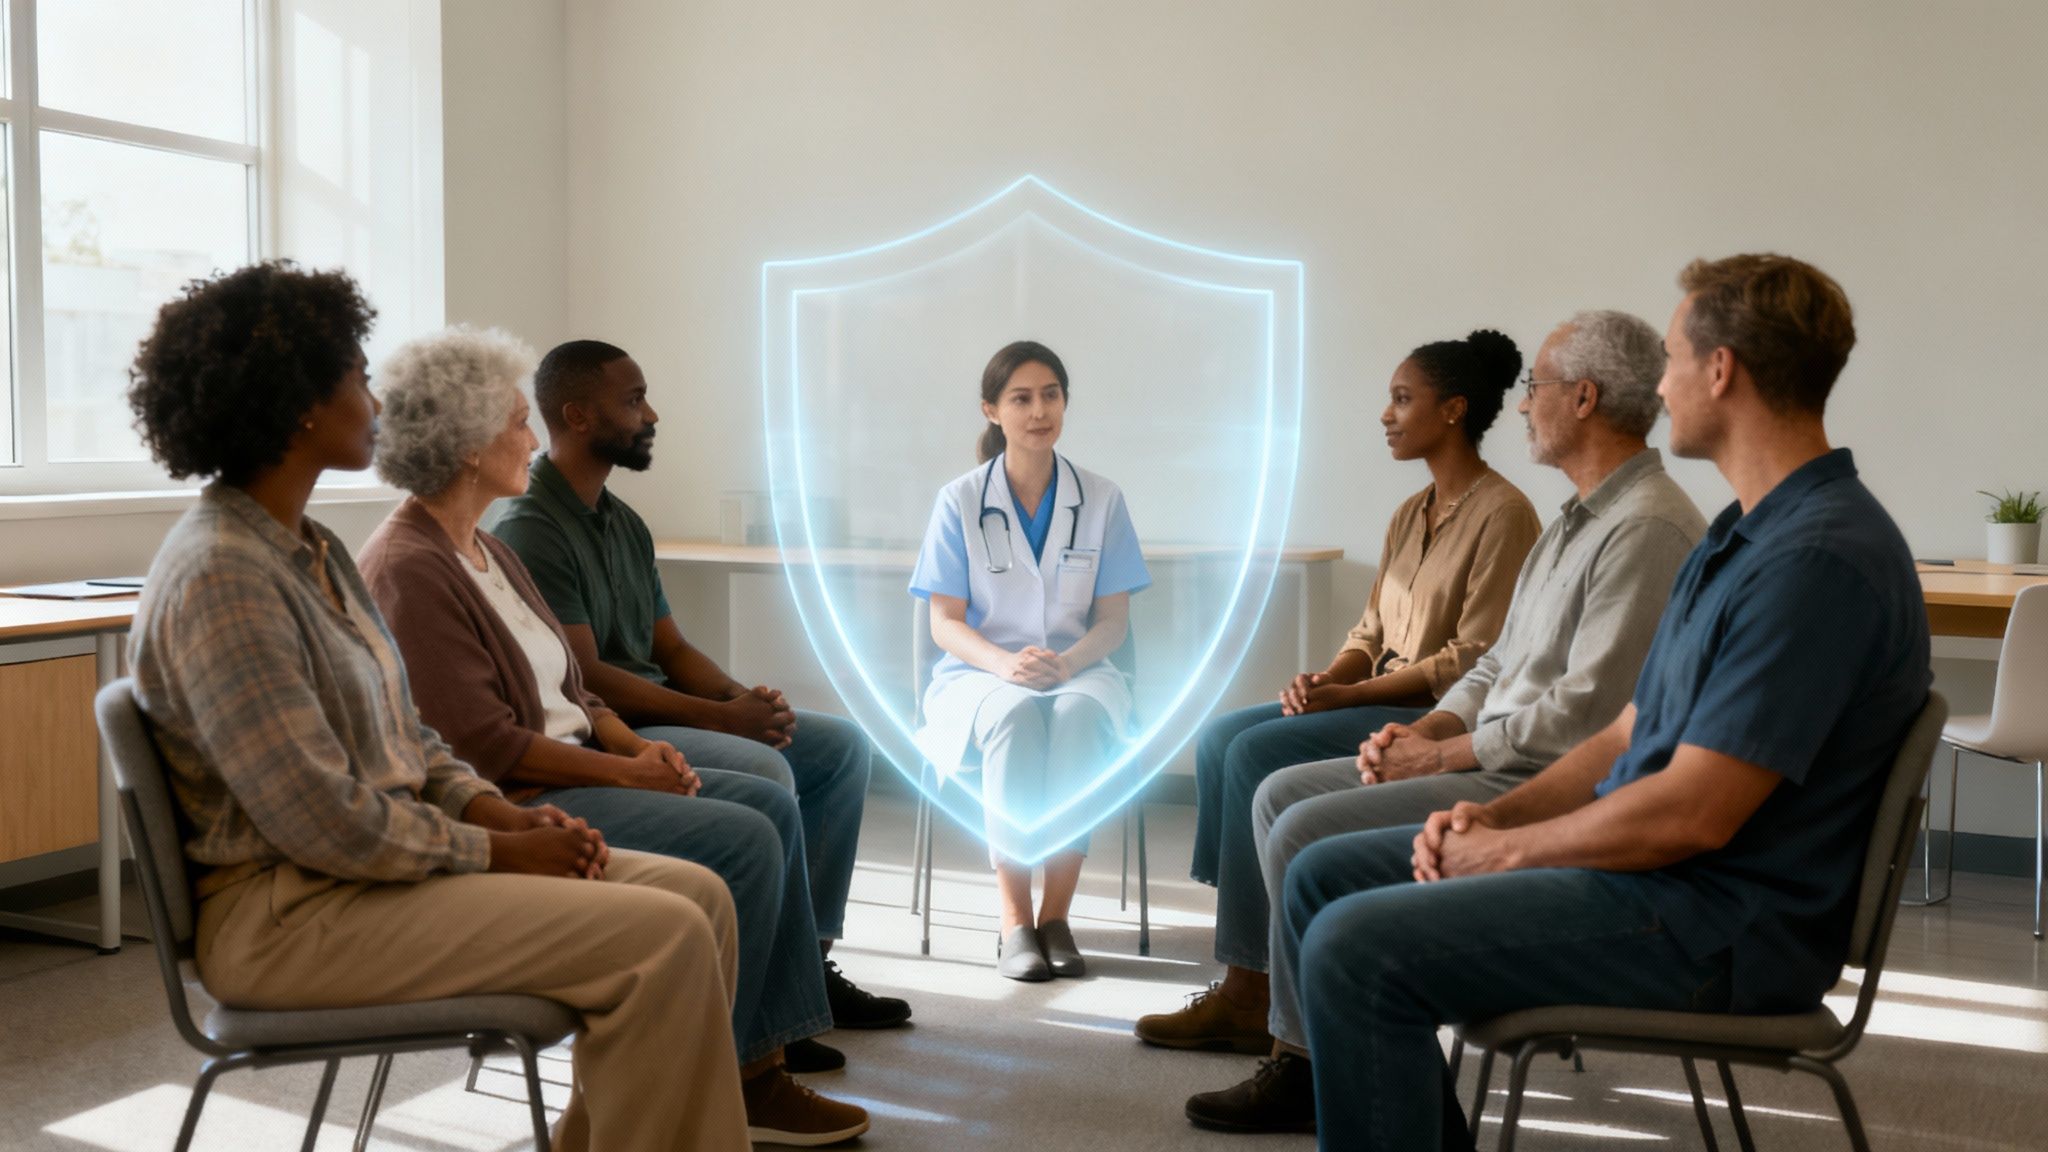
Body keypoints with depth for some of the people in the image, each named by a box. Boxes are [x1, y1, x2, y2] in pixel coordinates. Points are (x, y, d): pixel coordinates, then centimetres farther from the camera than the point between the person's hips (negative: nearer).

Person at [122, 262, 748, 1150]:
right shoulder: (219, 577, -19)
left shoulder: (312, 548, 11)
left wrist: (502, 813, 1)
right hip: (288, 911, -9)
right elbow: (324, 822, -23)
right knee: (660, 940, -20)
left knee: (697, 895, -1)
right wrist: (496, 850, -12)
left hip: (383, 853, 9)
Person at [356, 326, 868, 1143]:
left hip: (573, 768, 10)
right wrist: (622, 772, -16)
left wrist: (637, 744, -1)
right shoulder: (408, 569, -16)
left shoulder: (484, 549, 15)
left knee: (770, 805, 2)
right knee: (741, 841, -19)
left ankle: (774, 1041, 3)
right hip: (506, 802, -10)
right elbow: (481, 741, -22)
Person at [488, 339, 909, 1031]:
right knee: (764, 771, -30)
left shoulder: (624, 523, 16)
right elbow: (585, 680, -20)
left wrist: (745, 698, -5)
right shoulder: (528, 528, -14)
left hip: (658, 714, 10)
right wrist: (721, 717, -20)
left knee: (844, 744, 3)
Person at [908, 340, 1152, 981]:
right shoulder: (959, 502, 1)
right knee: (1014, 715, -37)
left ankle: (1056, 915, -28)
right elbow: (945, 623, -1)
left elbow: (1114, 619, 3)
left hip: (1079, 670, 1)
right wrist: (1004, 664, -21)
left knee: (1079, 713, -36)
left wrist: (1067, 664, -19)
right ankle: (1015, 922, -31)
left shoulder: (1101, 500, 5)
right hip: (982, 674, -1)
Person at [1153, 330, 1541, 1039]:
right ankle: (1246, 983, -12)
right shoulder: (1410, 515, 17)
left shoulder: (1502, 514, -10)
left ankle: (1250, 992, -16)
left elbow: (1474, 659, -17)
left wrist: (1350, 693, -17)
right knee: (1220, 738, -9)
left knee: (1259, 753, -23)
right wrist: (1323, 679, -4)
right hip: (1381, 702, 9)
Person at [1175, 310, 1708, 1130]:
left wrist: (1439, 754, -14)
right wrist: (1418, 732, 2)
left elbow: (1585, 712, -23)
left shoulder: (1647, 528, -17)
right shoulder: (1576, 521, 17)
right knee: (1282, 792, 5)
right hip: (1492, 761, 11)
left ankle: (1308, 1068, -2)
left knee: (1308, 835, -19)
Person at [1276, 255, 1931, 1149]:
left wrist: (1504, 849, -11)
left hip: (1723, 924, -10)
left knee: (1359, 948, -24)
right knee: (1324, 875, 8)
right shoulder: (1744, 534, 14)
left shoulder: (1821, 557, -21)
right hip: (1647, 862, 10)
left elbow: (1690, 815, -25)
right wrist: (1493, 815, 2)